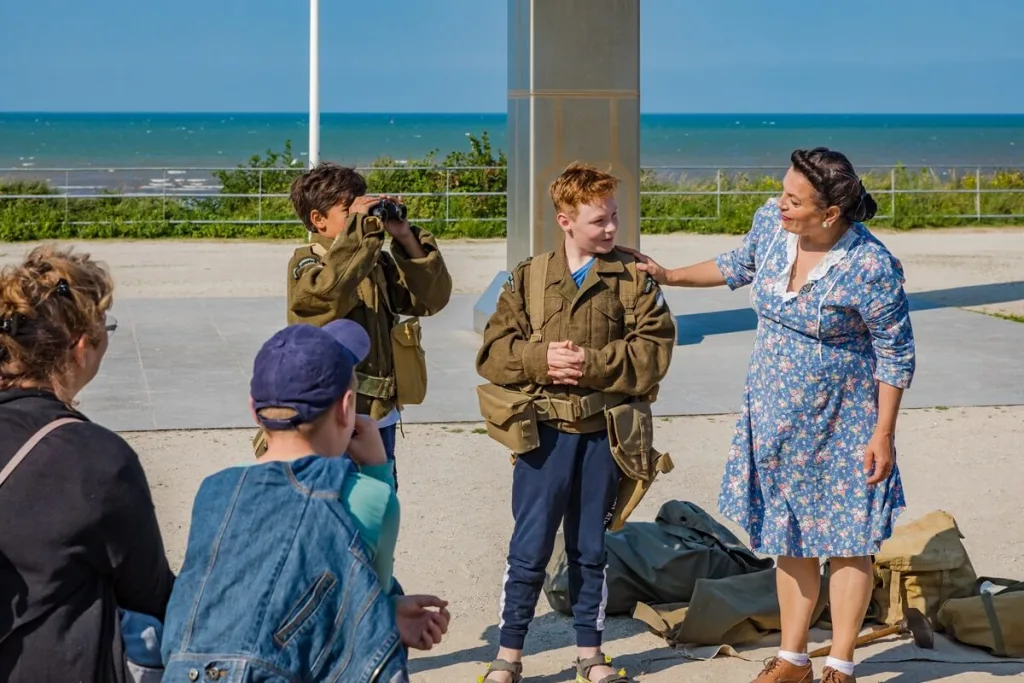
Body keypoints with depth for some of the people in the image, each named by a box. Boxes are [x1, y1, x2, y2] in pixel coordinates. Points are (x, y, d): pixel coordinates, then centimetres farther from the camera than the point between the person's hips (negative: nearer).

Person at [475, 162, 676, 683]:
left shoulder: (632, 278, 2)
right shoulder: (528, 278, 3)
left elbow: (654, 349, -6)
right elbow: (492, 352, 0)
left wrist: (593, 363, -15)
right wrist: (540, 358, -17)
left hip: (605, 430, 1)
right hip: (543, 429, -1)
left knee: (591, 549, 12)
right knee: (529, 548, 1)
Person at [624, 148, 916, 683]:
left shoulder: (871, 266, -26)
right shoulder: (771, 222, -9)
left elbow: (896, 352, -15)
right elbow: (741, 266, 15)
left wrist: (884, 433, -13)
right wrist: (669, 276, 14)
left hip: (842, 420, -5)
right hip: (776, 413, 5)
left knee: (846, 543, 6)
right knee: (789, 537, 14)